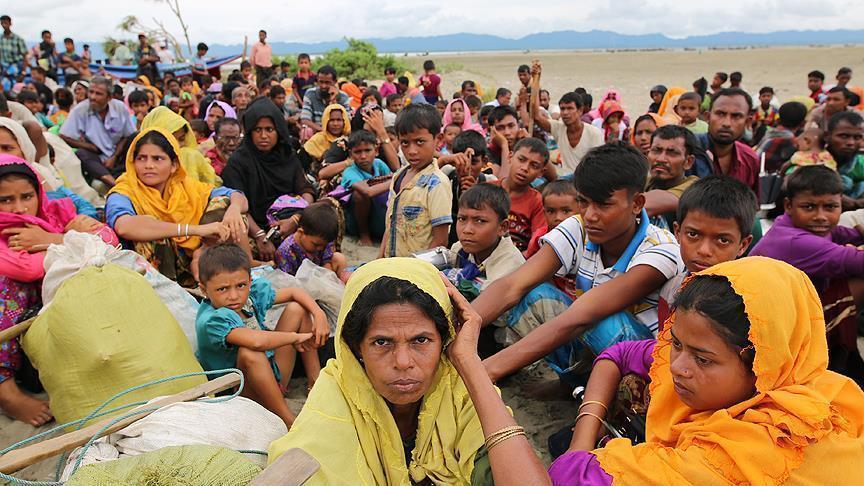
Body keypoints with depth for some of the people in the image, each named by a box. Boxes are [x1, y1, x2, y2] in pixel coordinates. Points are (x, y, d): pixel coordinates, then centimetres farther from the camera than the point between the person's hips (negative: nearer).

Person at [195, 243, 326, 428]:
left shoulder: (253, 292, -7)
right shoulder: (211, 320, -29)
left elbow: (294, 292, 5)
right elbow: (256, 341, -45)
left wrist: (319, 315, -12)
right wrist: (295, 337, -29)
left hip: (270, 371, 8)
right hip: (241, 391, -7)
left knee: (296, 309, 1)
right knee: (249, 352, -40)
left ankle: (315, 381, 5)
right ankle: (287, 421, -28)